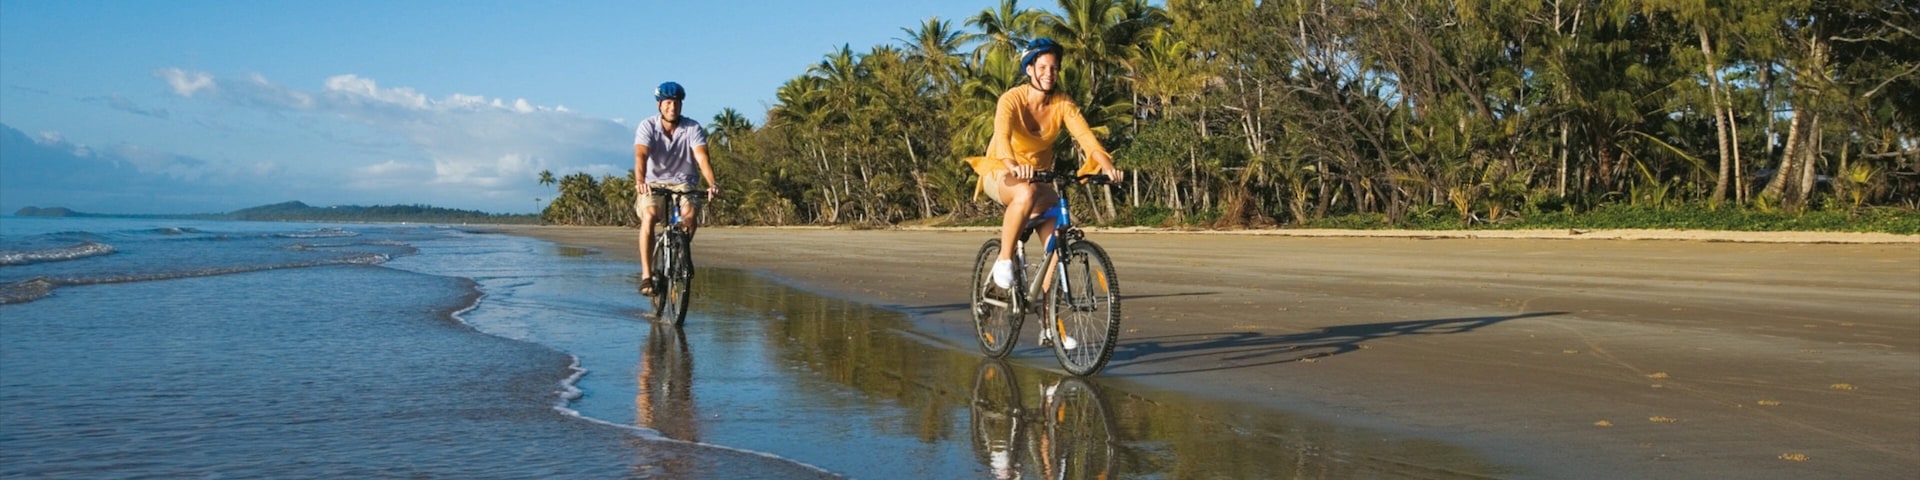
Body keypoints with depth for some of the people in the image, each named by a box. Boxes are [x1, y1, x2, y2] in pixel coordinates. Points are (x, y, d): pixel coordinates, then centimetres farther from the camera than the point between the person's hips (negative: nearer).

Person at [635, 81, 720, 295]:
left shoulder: (693, 128, -9)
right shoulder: (647, 126, -10)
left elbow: (702, 157, -22)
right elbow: (640, 155, -26)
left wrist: (712, 184, -40)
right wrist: (640, 181, -46)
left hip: (682, 183, 1)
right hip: (653, 183, -1)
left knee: (689, 214, -29)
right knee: (649, 215, -29)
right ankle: (646, 275, -27)